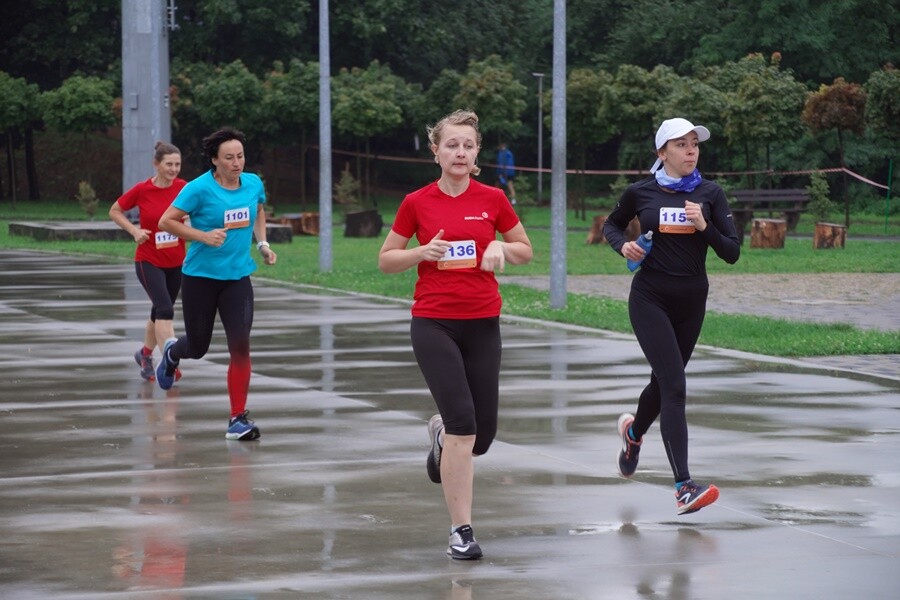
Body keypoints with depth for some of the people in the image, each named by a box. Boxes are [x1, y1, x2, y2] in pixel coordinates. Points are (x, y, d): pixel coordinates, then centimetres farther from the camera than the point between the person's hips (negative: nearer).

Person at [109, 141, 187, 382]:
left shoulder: (183, 188, -5)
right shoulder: (142, 190, -11)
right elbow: (114, 211, 2)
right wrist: (135, 231, -12)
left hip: (176, 262, 4)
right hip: (149, 261, -4)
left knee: (160, 311, 18)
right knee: (165, 309, -19)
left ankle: (145, 354, 41)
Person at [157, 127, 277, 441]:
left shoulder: (254, 183, 0)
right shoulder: (200, 188, -15)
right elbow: (166, 221, -13)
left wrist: (262, 243, 9)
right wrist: (203, 236, -23)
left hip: (238, 277, 3)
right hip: (200, 276, -3)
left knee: (240, 346, -12)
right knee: (198, 347, 12)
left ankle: (238, 418, -6)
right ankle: (172, 351, 50)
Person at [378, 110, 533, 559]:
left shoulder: (492, 199, 1)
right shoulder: (417, 203, -2)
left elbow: (525, 251, 12)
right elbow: (386, 259, 6)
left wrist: (501, 248, -9)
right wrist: (423, 252, -13)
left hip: (482, 324, 3)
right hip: (433, 324, -3)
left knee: (482, 434, 4)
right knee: (463, 422, -17)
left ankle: (441, 436, 43)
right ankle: (461, 531, -8)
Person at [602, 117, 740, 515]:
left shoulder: (710, 194, 1)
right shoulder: (640, 193, -2)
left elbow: (732, 254, -3)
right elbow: (612, 224, 18)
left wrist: (704, 227, -18)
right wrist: (623, 245, -3)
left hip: (691, 301, 3)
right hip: (650, 298, -3)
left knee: (664, 381, 20)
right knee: (675, 386, -16)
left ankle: (634, 431, 54)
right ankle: (684, 487, -21)